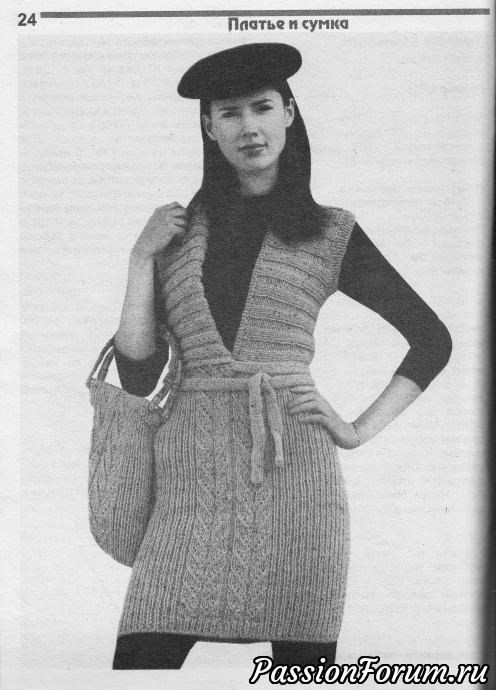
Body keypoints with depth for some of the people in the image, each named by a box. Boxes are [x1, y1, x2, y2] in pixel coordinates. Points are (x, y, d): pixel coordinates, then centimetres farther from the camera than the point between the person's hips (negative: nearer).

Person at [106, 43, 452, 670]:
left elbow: (432, 339, 14)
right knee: (140, 655, -5)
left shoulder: (330, 234, 8)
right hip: (194, 471, 1)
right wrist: (141, 257, 2)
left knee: (303, 657, 5)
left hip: (295, 469, -1)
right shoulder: (177, 231, 12)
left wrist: (362, 429, 5)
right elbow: (137, 377, 7)